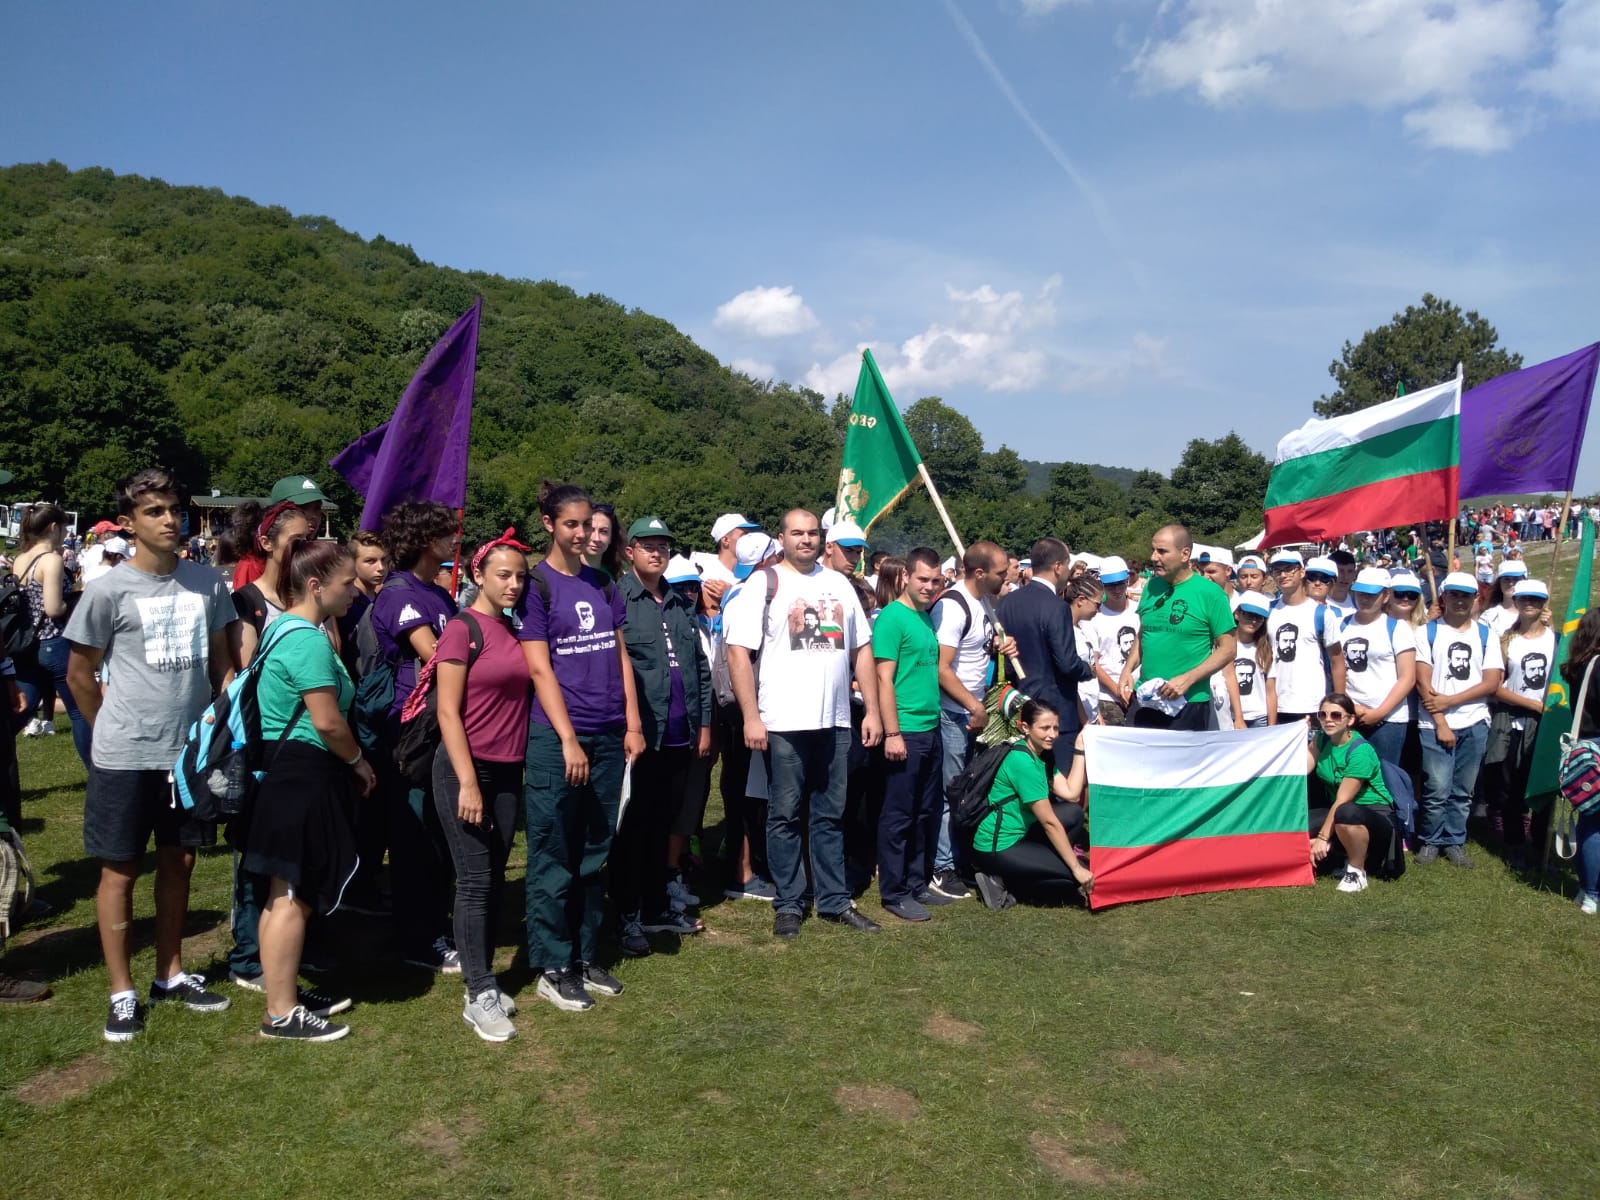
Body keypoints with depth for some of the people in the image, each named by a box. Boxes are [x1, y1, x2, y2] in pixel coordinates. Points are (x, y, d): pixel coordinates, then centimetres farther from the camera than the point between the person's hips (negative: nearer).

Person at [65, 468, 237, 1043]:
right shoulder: (109, 590, -8)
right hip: (126, 758, -4)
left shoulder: (207, 582, 2)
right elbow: (79, 675, 1)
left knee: (178, 862, 14)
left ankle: (171, 975, 29)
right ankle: (122, 992, 18)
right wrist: (116, 732, 7)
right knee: (120, 869, 6)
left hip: (192, 750, 4)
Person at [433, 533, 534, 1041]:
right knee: (476, 880, -3)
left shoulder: (515, 630, 10)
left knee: (495, 879, 11)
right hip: (466, 768, -6)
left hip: (508, 771, 6)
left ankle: (484, 980, 22)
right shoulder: (462, 629, -9)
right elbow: (448, 713, -12)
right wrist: (467, 783, -17)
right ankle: (478, 995, 4)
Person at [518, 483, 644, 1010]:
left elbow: (620, 656, 13)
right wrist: (568, 739, -14)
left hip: (608, 737, 5)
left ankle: (585, 955, 24)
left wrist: (632, 723, 5)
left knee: (594, 854, 12)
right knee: (553, 860, 3)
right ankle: (553, 968, 13)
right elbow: (540, 668, -10)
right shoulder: (535, 585, -4)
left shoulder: (603, 584, 12)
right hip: (556, 738, -5)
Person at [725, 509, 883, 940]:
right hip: (784, 723, -4)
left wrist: (872, 710, 7)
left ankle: (834, 900, 22)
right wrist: (751, 717, -13)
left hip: (835, 721, 4)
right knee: (785, 816, 5)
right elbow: (739, 651, -8)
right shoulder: (765, 585, -2)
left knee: (830, 815, 12)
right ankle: (788, 904, 16)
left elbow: (862, 649, 14)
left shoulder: (839, 584, 12)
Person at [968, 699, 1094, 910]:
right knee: (1075, 876, -11)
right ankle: (1001, 882, -3)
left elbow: (1071, 795, -2)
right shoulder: (1022, 761, -22)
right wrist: (1077, 867, -17)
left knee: (1074, 813, 3)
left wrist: (1080, 748, -2)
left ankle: (1033, 862, 6)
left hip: (1019, 835, 9)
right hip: (996, 848, -9)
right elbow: (1049, 822, -21)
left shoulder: (1043, 755, 7)